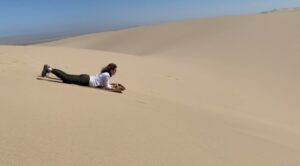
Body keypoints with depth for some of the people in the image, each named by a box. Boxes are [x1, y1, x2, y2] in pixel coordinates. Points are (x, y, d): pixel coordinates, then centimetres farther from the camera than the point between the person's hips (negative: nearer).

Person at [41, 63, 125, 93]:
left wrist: (114, 84, 17)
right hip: (85, 81, -8)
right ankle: (49, 70, -6)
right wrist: (115, 88, -9)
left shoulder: (105, 72, 14)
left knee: (67, 76, 12)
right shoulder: (106, 75, -15)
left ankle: (49, 68, 17)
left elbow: (104, 82, 25)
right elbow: (106, 87, -13)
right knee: (66, 79, -8)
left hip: (85, 77, 8)